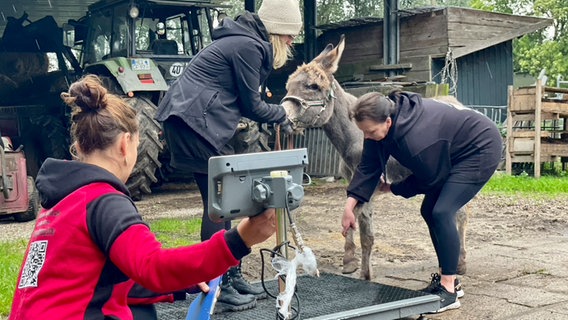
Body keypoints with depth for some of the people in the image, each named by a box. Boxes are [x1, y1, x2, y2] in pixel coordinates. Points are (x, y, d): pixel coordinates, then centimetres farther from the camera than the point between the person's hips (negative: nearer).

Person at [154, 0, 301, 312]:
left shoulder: (245, 41, 17)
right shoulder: (249, 47, -13)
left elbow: (242, 99, 20)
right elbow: (251, 106, -8)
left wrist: (277, 114, 17)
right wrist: (281, 115, 8)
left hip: (194, 119, 10)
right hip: (194, 122, -10)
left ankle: (231, 275, 22)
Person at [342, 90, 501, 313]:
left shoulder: (417, 139, -38)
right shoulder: (380, 124, -15)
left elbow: (428, 182, -20)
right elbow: (368, 167, -10)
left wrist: (393, 189, -5)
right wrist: (349, 205, -18)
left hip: (481, 151, -9)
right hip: (456, 152, 10)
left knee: (441, 212, -20)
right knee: (429, 211, 9)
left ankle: (449, 290, -13)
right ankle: (448, 279, 21)